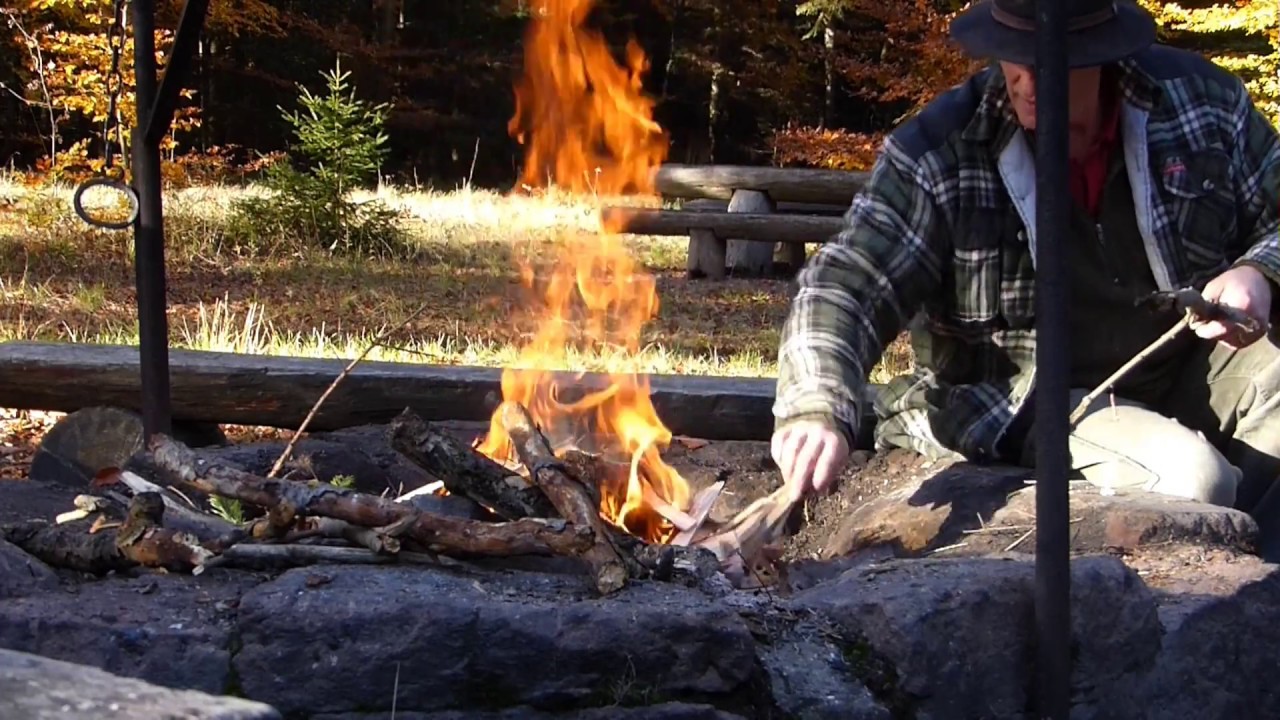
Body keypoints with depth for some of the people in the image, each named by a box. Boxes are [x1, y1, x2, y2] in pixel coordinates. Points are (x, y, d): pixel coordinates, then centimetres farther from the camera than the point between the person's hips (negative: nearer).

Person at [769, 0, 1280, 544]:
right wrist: (817, 410, -40)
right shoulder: (935, 153, -13)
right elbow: (843, 288, -20)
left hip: (1196, 366, 5)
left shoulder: (1202, 98, -4)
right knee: (1189, 478, -31)